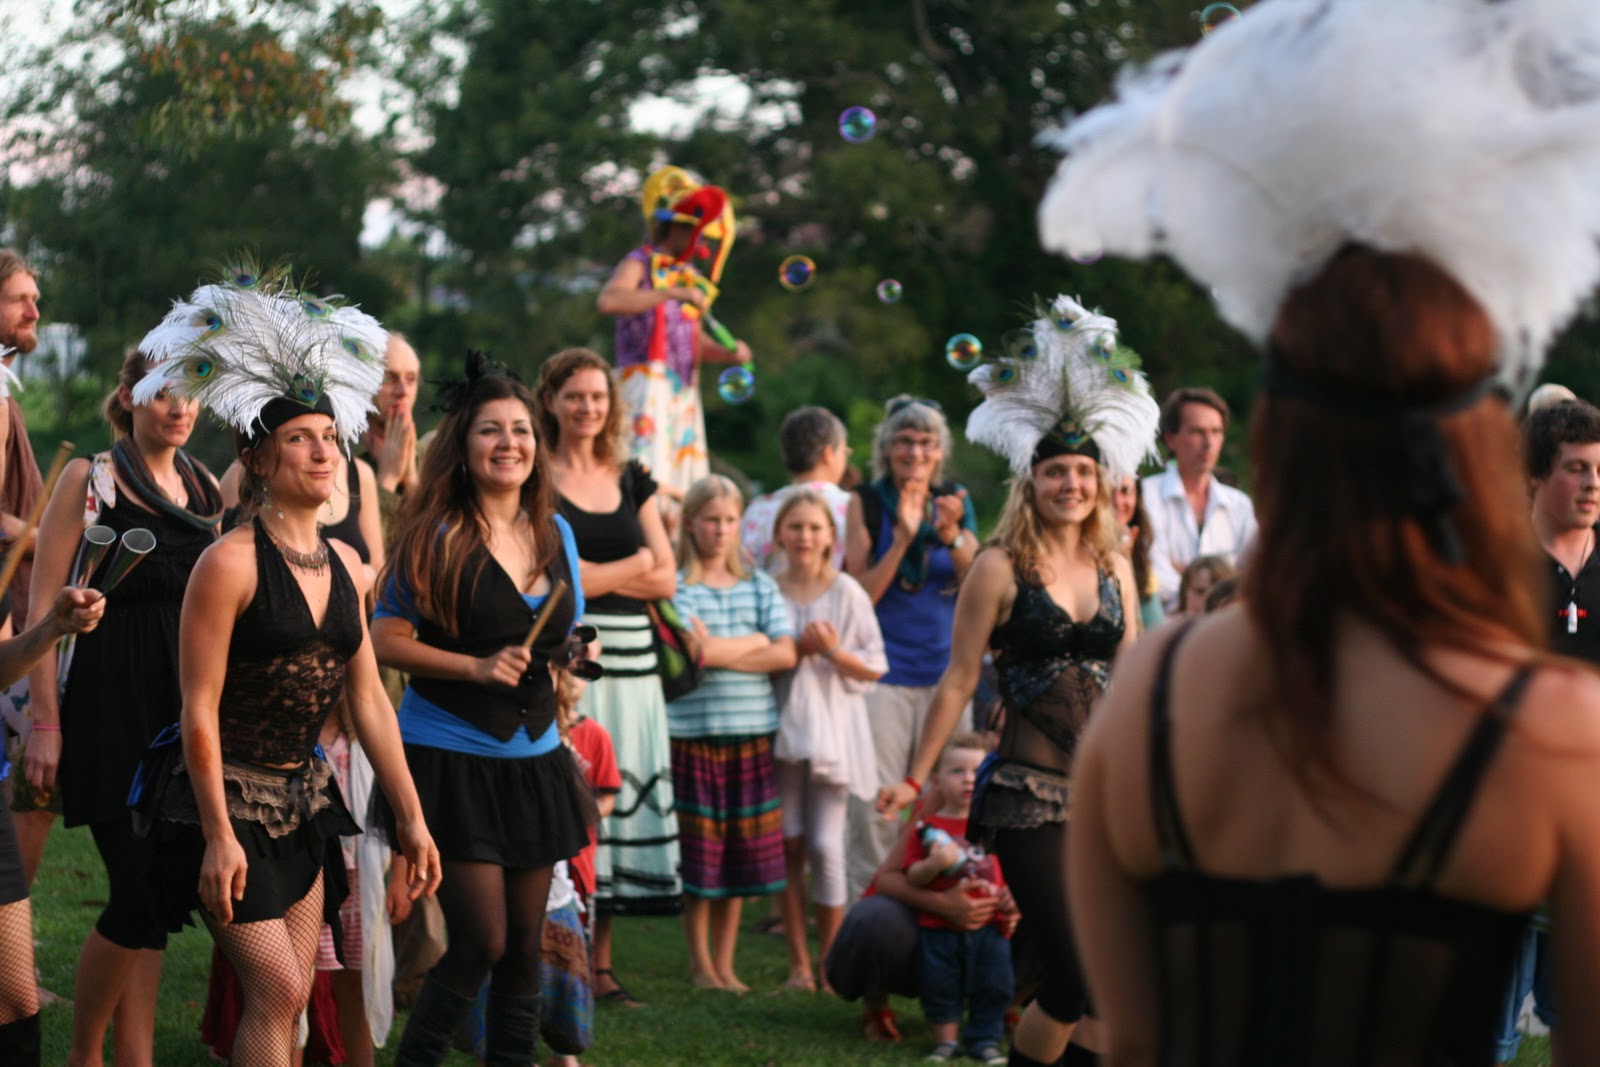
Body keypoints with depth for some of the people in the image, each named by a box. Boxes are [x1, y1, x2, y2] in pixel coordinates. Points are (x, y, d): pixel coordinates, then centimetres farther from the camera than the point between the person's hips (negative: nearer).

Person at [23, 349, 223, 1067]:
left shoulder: (206, 488, 13)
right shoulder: (89, 480, -2)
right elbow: (44, 606, -6)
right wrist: (45, 724, -12)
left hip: (186, 703, 5)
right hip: (108, 703, -5)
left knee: (157, 897, 6)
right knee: (140, 892, -10)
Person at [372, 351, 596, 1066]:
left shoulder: (555, 532, 9)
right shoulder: (437, 538, -9)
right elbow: (385, 640, -11)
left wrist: (572, 658, 0)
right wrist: (475, 667, -19)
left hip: (534, 761, 6)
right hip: (452, 760, -6)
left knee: (523, 945, 9)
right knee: (481, 942, -9)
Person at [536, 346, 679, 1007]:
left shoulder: (633, 480, 15)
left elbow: (666, 580, 9)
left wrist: (597, 574, -6)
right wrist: (631, 565, -1)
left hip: (630, 664, 5)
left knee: (621, 798, 4)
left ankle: (601, 964, 10)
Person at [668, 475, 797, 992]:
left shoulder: (759, 585, 11)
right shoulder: (676, 585, -2)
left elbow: (785, 654, 0)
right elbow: (692, 649, -15)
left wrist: (721, 651, -8)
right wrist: (755, 642, -3)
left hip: (751, 734, 4)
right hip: (693, 732, -4)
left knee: (741, 853, 6)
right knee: (698, 855, 0)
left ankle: (725, 963, 16)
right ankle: (700, 964, 12)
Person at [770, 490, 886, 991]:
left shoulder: (847, 592, -1)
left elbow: (874, 669, 2)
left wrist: (835, 652, -15)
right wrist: (797, 649, -11)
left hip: (833, 732, -2)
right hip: (781, 728, 2)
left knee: (826, 846, -6)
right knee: (789, 845, 2)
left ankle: (830, 963, 4)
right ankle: (798, 963, 9)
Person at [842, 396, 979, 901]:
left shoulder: (956, 503, 8)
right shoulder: (867, 504, 0)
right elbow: (862, 594, -5)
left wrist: (951, 535, -14)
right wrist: (903, 537, -16)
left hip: (946, 666, 3)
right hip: (884, 668, -3)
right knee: (874, 805, -7)